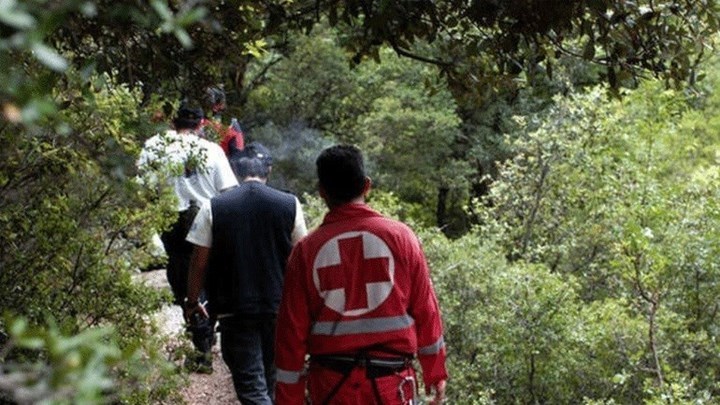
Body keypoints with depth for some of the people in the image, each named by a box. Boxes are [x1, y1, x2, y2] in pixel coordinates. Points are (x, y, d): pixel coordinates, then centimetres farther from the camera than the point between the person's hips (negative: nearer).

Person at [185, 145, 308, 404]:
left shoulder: (214, 208, -6)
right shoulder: (289, 205, -2)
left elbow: (199, 262, -3)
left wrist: (192, 302, 12)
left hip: (234, 309, -2)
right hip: (279, 307, 2)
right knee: (271, 378, 21)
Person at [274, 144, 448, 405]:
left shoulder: (306, 250, -2)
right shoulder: (400, 236, -2)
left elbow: (292, 331, 0)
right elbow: (426, 311, 2)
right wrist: (436, 374, 13)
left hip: (330, 383, 1)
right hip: (391, 382, -1)